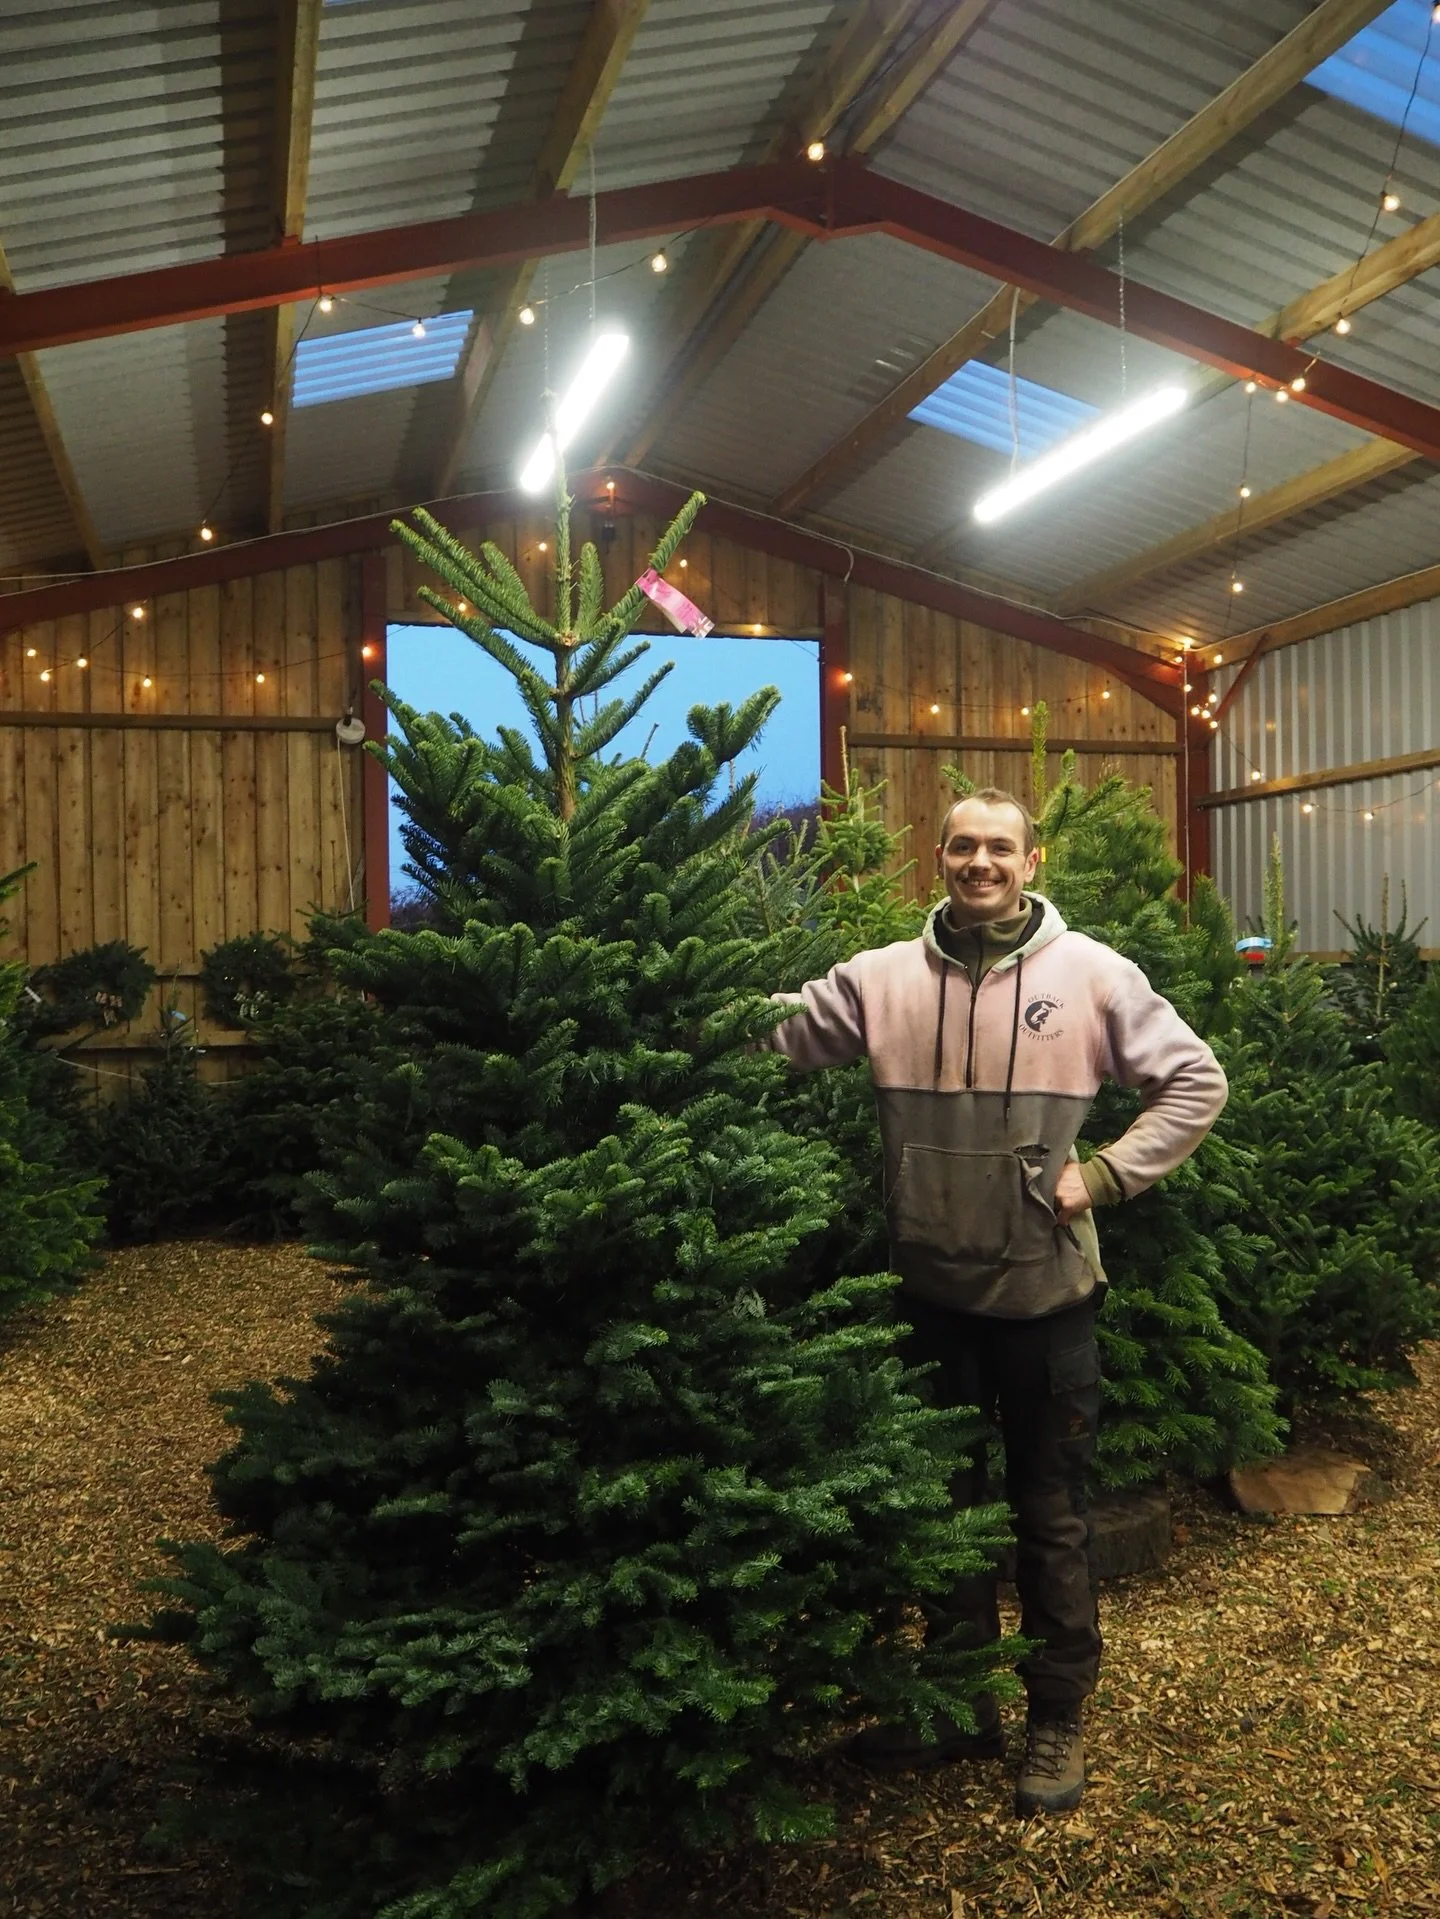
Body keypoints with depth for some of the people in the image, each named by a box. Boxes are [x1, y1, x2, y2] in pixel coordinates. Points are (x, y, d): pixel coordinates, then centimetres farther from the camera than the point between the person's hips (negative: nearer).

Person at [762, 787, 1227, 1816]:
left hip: (1046, 1287, -2)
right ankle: (962, 1703, 36)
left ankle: (1060, 1719, 31)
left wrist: (1105, 1173, -8)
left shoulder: (1092, 974, -6)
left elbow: (1197, 1082, 0)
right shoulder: (881, 978, -2)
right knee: (942, 1501, 17)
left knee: (1052, 1513, 12)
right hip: (931, 1285, 2)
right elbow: (769, 1045, 3)